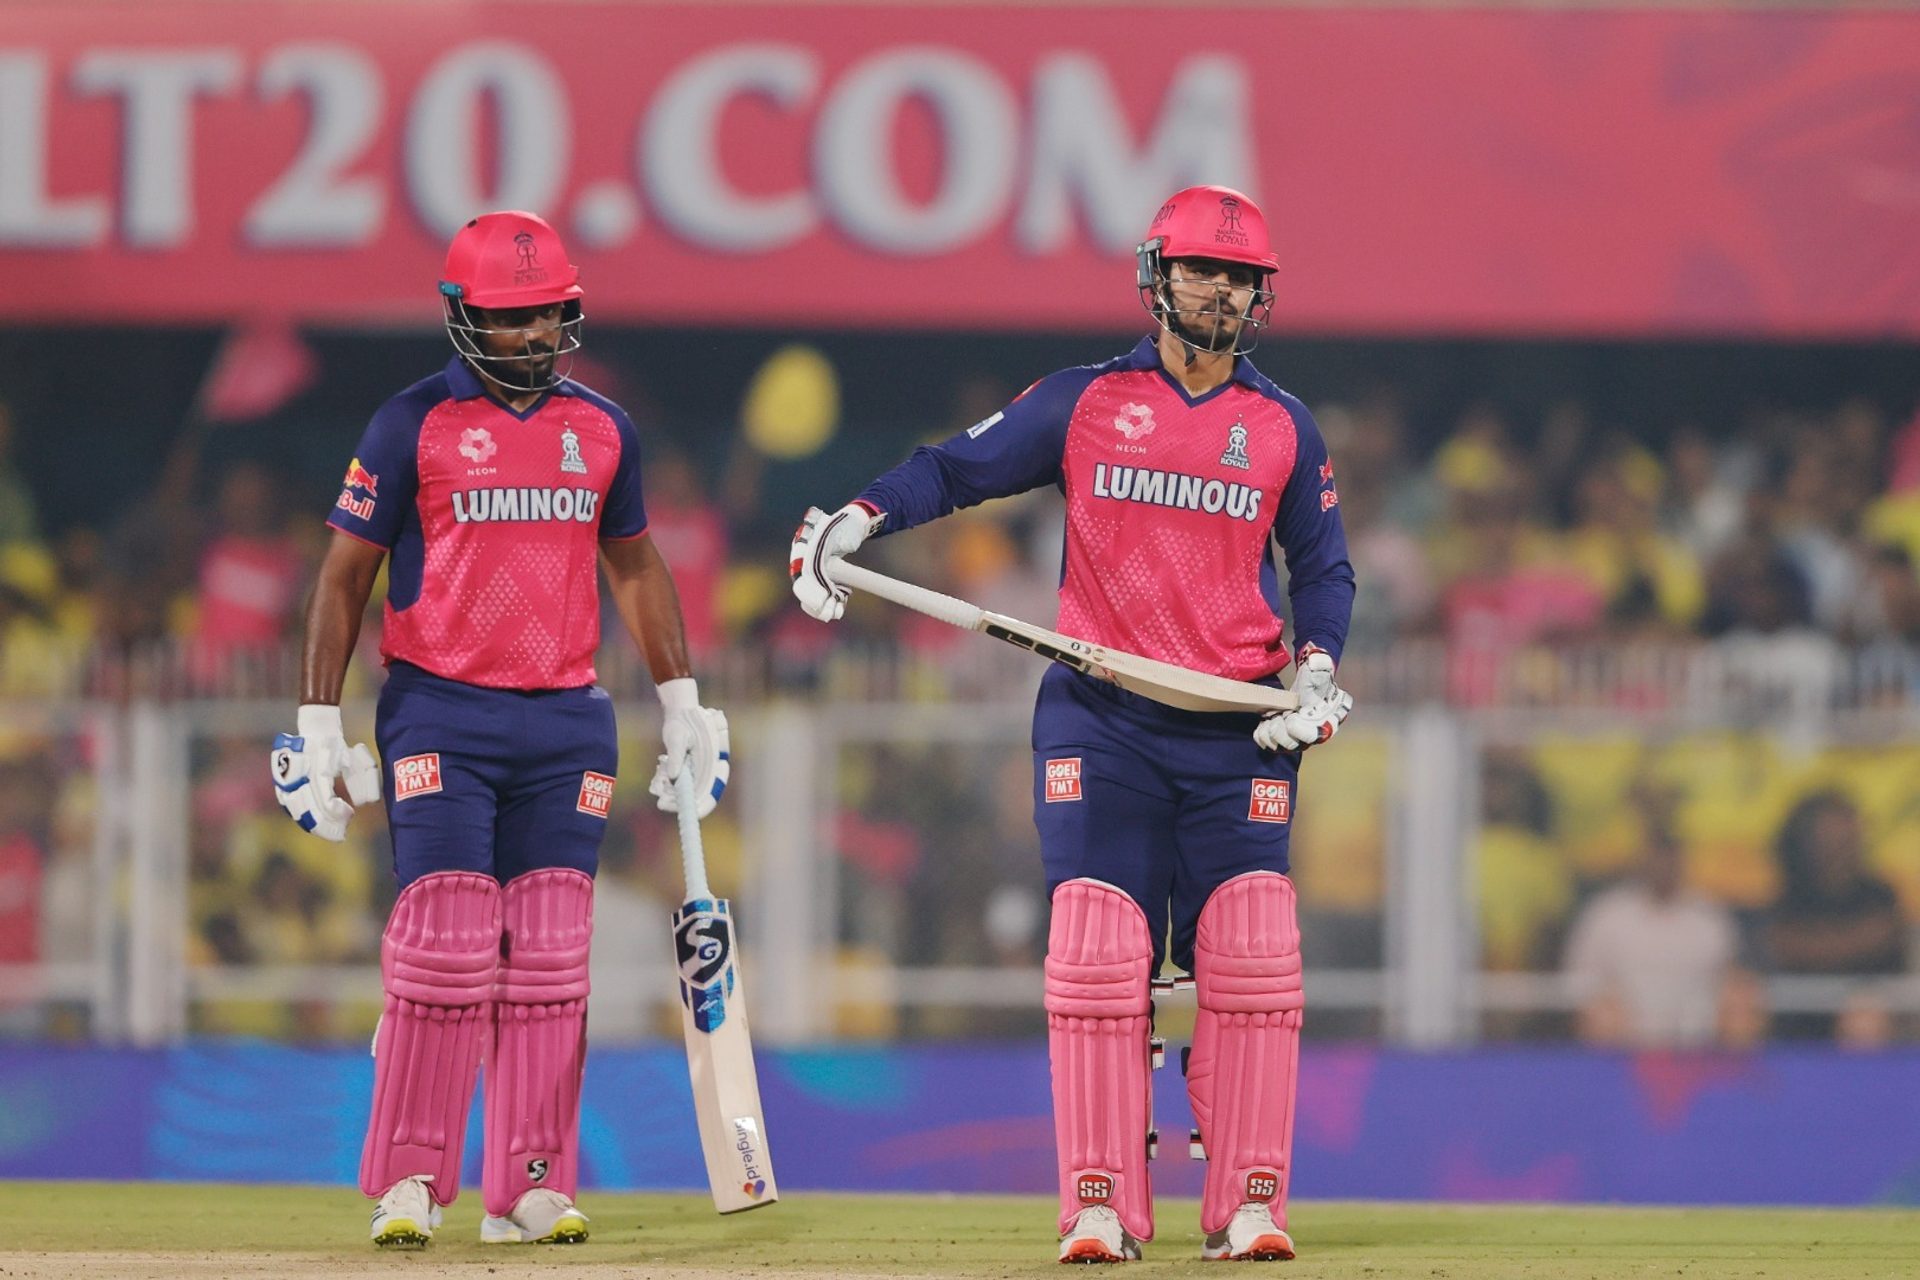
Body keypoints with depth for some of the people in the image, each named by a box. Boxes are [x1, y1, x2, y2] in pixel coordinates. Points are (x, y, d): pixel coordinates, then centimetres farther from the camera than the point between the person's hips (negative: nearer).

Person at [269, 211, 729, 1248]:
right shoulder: (414, 424, -2)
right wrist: (317, 726, -4)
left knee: (550, 958, 1)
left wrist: (682, 702, 19)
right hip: (440, 718, -4)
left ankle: (531, 1187, 5)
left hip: (565, 724, 4)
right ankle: (409, 1182, -3)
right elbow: (345, 576, 0)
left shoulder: (602, 429, 10)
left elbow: (634, 565, 23)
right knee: (445, 946, -10)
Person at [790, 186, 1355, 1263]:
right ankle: (1102, 1208, -5)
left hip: (1238, 734, 1)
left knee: (1251, 961, -8)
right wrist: (850, 523, -12)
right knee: (1096, 953, -8)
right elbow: (957, 468, 4)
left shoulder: (1285, 429, 9)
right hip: (1101, 723, -1)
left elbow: (1322, 565, 16)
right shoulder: (1084, 402, 5)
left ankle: (1250, 1206, -2)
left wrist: (1317, 673, -1)